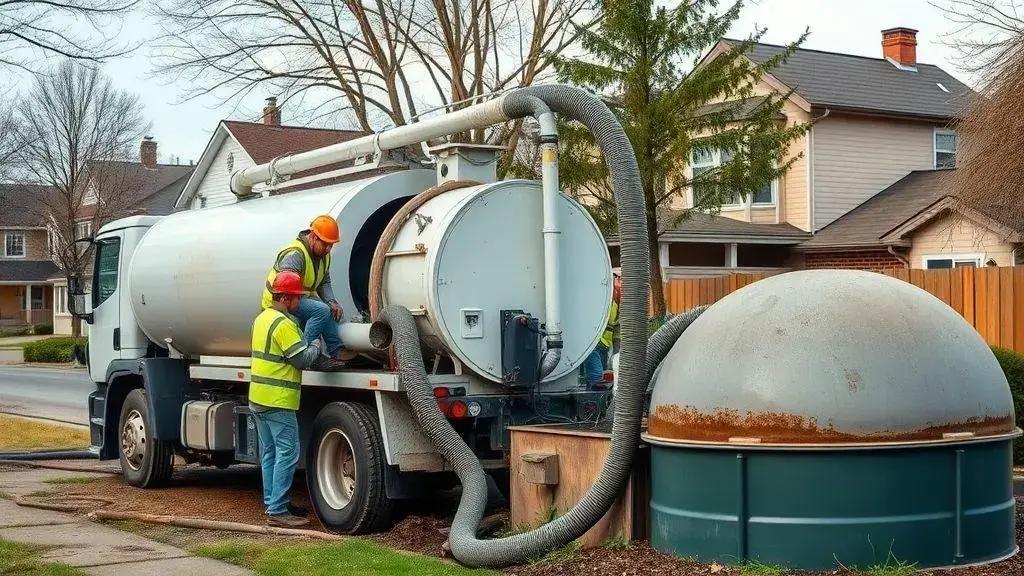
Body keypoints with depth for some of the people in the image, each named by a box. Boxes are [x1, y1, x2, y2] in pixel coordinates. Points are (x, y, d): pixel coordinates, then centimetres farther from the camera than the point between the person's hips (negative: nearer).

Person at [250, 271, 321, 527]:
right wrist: (316, 345, 2)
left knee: (269, 452, 16)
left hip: (258, 397, 10)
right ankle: (277, 511, -10)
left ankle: (272, 501, 22)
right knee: (287, 453, -9)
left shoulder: (262, 318, 15)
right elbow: (303, 359, -16)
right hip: (277, 400, -10)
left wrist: (308, 346, 14)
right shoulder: (283, 324, -17)